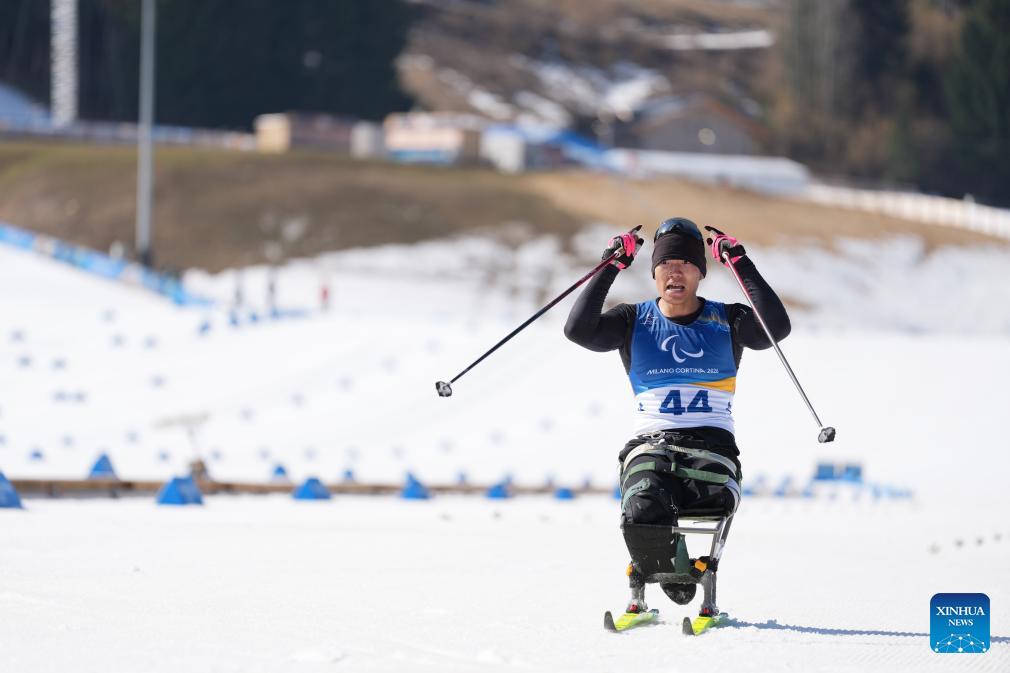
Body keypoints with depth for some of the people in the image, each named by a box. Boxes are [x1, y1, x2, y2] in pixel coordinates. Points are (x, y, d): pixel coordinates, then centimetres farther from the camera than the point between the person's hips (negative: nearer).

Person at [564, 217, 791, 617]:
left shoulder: (726, 322, 11)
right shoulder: (634, 322, 11)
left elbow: (776, 327, -9)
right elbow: (579, 330, -6)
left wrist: (741, 264, -8)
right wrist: (610, 268, -6)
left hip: (712, 444, 0)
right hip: (649, 444, 0)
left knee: (716, 496, -36)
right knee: (643, 509, -33)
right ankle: (641, 586, -1)